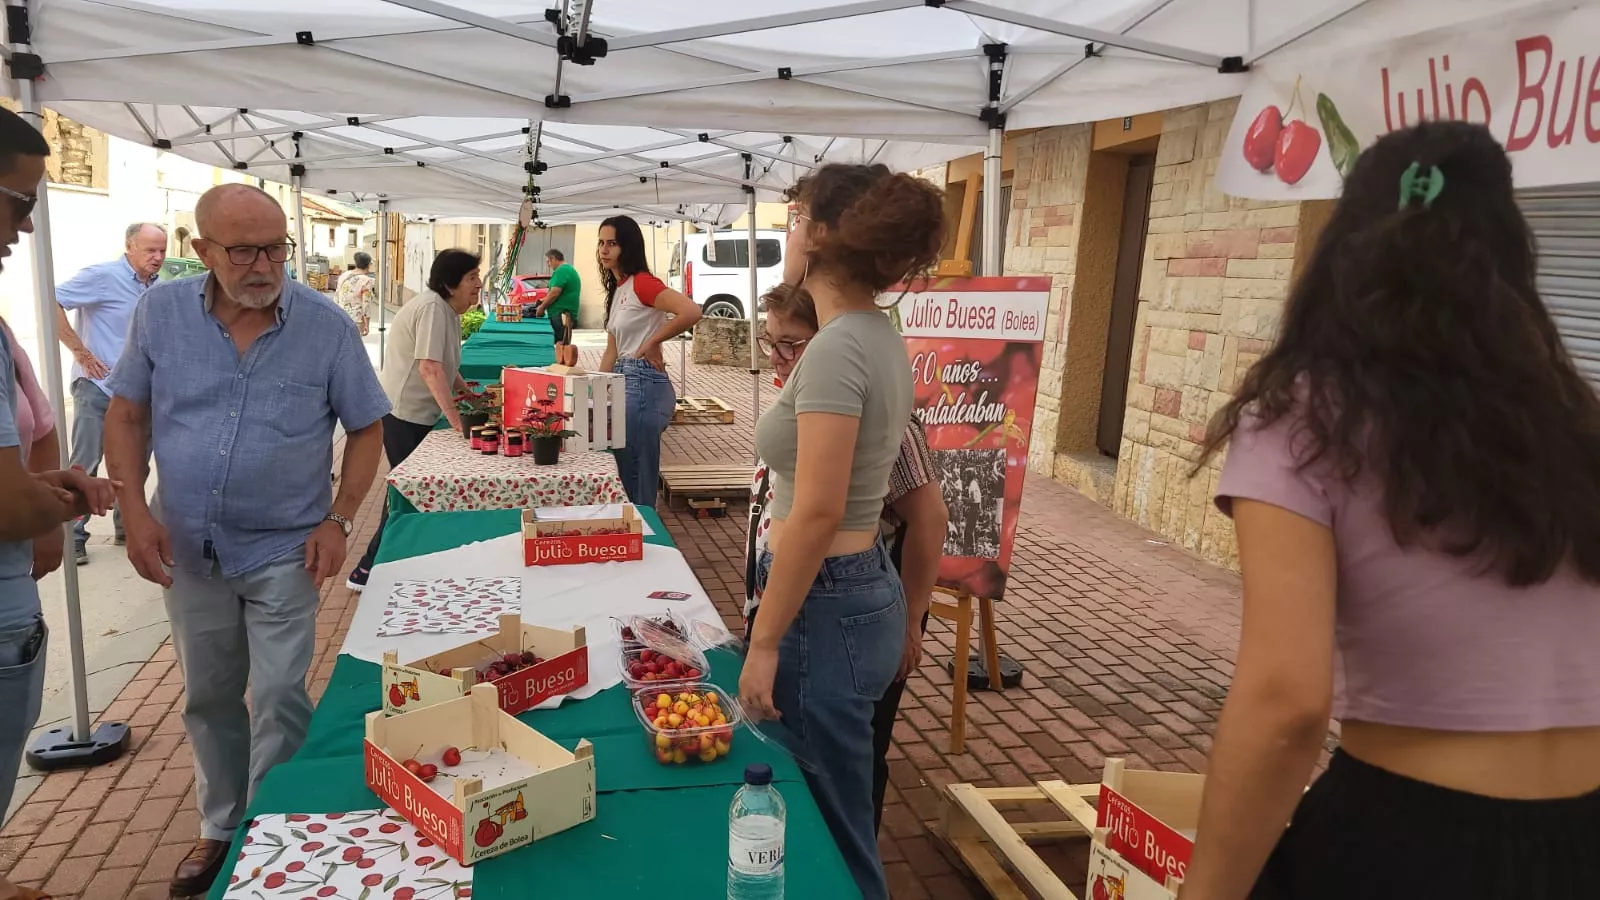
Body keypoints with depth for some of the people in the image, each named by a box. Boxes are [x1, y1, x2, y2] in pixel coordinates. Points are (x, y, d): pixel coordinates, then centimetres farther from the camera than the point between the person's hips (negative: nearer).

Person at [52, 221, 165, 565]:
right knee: (84, 466, -2)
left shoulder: (155, 287, 8)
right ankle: (72, 537, 6)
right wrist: (81, 351, -19)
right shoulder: (104, 276, -11)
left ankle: (126, 528, 25)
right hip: (97, 388, -7)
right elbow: (51, 302, -18)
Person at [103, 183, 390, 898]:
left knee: (279, 702, -1)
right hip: (187, 548, 3)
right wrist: (134, 511, -6)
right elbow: (127, 413, 4)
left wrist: (337, 521, -10)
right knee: (208, 700, 17)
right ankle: (220, 828, 37)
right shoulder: (161, 311, -5)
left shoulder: (326, 326, -11)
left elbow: (367, 427, -3)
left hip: (284, 551, -3)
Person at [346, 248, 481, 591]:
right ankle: (368, 571, 5)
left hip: (417, 412, 10)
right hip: (404, 413, -9)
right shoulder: (433, 307, -20)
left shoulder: (447, 309, 10)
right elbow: (429, 368, -29)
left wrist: (464, 388, 8)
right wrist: (456, 418, -30)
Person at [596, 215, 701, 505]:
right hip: (626, 382, 10)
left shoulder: (641, 282, -11)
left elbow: (691, 312, -27)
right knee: (627, 473, 14)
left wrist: (652, 343, -16)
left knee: (636, 478, -4)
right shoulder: (617, 289, 17)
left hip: (643, 384, -10)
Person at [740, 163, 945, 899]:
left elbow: (817, 514, -24)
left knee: (826, 836, 8)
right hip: (863, 590, 10)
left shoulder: (835, 349, -22)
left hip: (826, 609, -10)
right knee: (831, 821, 24)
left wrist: (763, 643, -19)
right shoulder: (877, 336, 7)